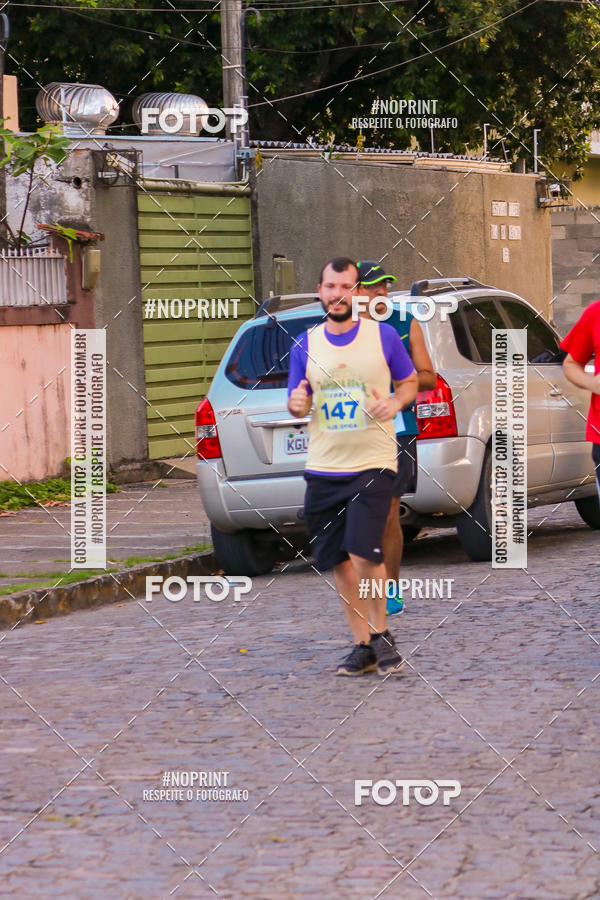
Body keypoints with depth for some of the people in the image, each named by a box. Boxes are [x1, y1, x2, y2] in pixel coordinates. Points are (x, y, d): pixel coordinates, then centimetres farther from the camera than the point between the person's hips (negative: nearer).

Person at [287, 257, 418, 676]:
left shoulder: (383, 335, 0)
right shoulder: (306, 345, 7)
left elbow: (410, 383, 11)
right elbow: (298, 405, 16)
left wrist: (394, 403, -10)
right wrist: (297, 404, -9)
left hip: (373, 464, -3)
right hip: (323, 468, 3)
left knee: (365, 553, -16)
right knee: (340, 562, 5)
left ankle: (380, 633, 5)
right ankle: (363, 645, 18)